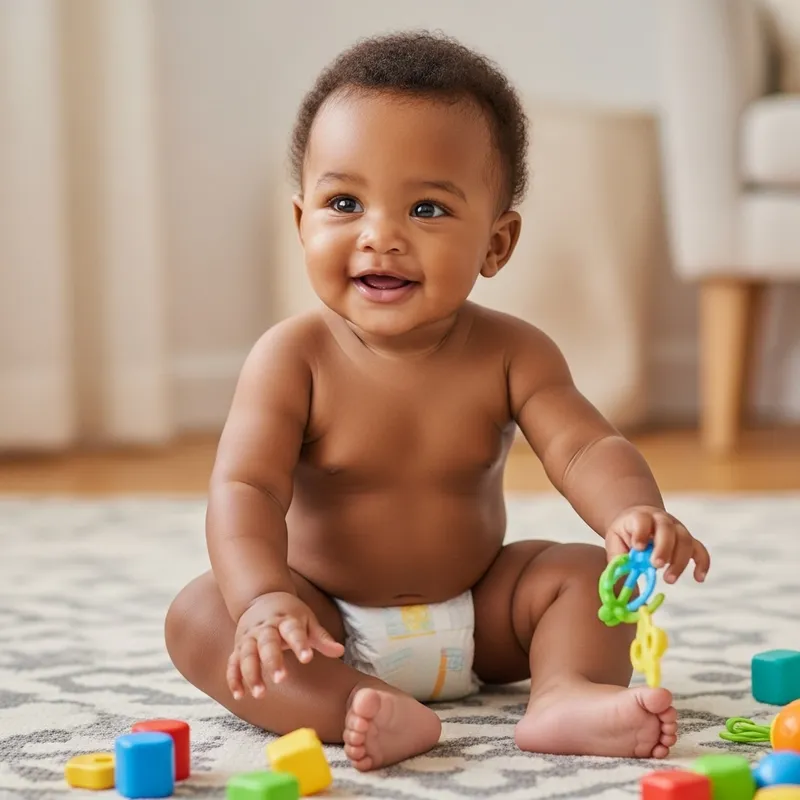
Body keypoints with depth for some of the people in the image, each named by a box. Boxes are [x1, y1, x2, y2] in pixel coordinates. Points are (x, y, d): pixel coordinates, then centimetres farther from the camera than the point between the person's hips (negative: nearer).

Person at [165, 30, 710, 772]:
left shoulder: (510, 354, -8)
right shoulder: (292, 358, -15)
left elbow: (584, 448, -18)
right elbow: (245, 488, -23)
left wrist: (637, 516, -42)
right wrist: (264, 599, -43)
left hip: (475, 617, 3)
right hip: (331, 628, -2)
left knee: (586, 571, -12)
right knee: (197, 613, -26)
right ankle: (362, 712, -45)